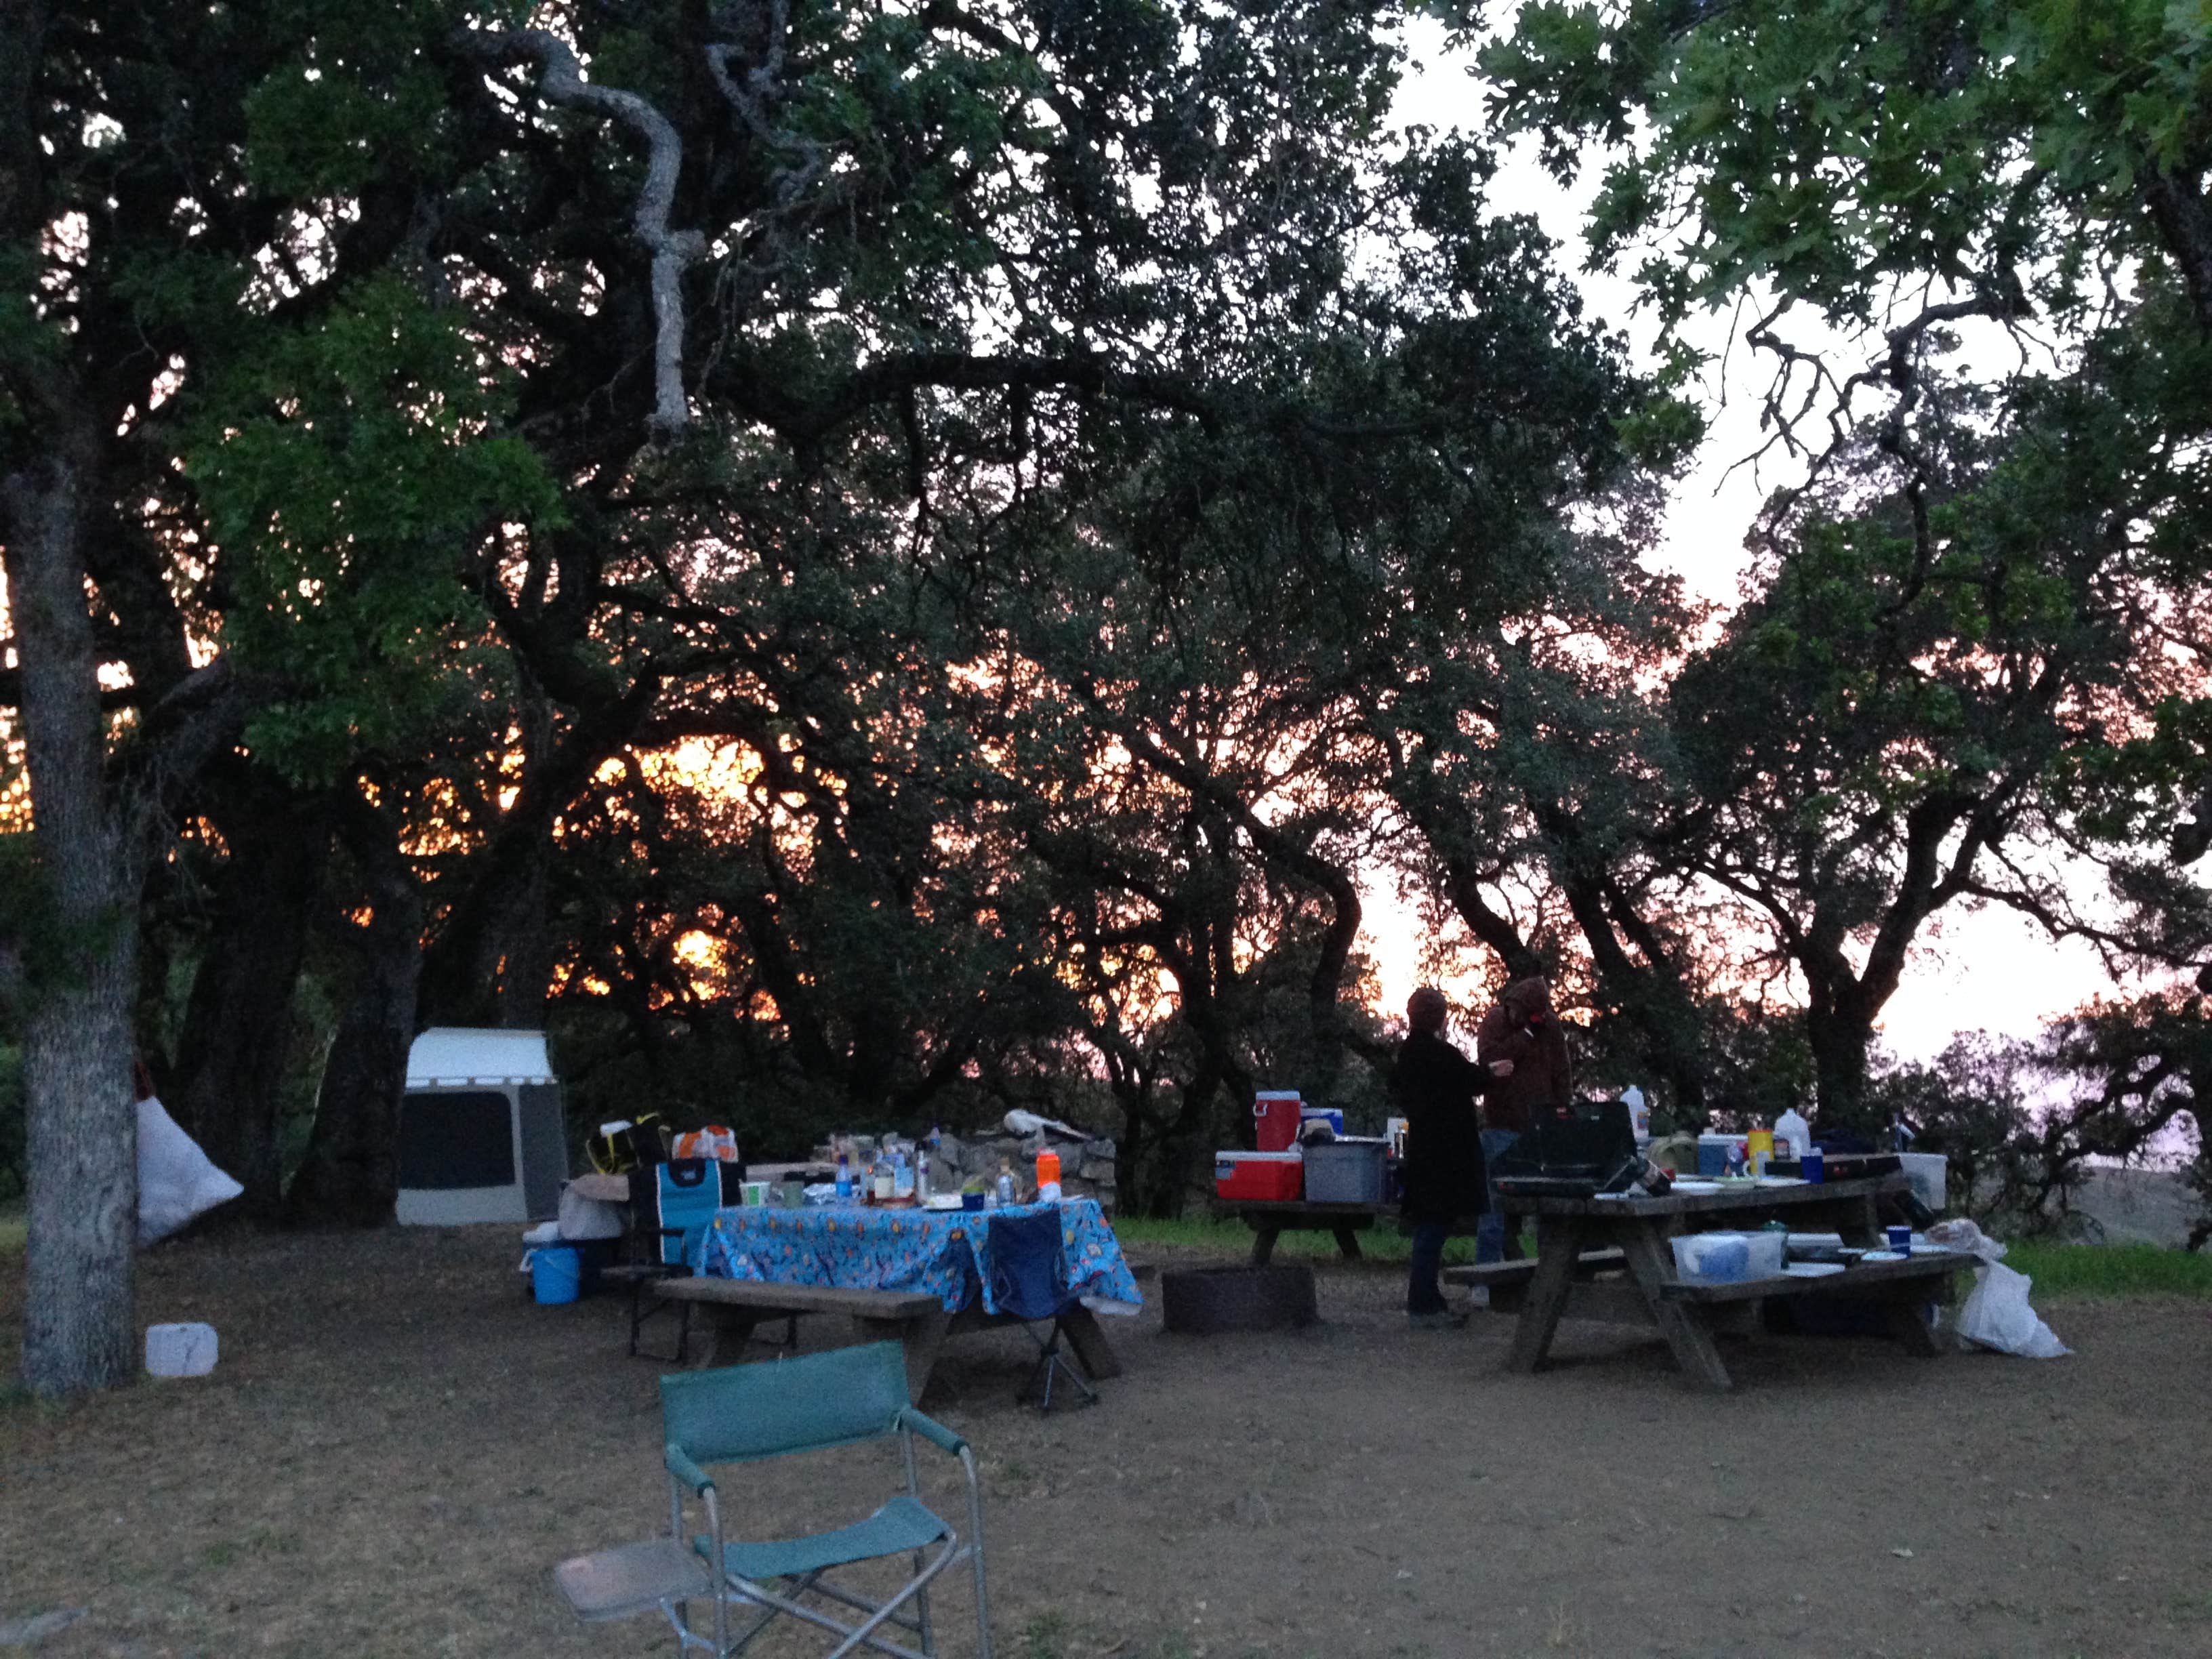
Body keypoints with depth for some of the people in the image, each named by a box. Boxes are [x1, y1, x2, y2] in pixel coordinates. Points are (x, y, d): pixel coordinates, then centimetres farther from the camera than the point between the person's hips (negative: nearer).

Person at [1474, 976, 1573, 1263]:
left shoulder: (1549, 1025, 8)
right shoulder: (1494, 1021, -3)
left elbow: (1561, 1072, 11)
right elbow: (1489, 1058, -18)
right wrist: (1526, 1035, -16)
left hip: (1541, 1124, 4)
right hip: (1503, 1127, -3)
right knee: (1496, 1198, -4)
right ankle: (1487, 1267, 1)